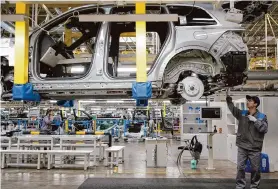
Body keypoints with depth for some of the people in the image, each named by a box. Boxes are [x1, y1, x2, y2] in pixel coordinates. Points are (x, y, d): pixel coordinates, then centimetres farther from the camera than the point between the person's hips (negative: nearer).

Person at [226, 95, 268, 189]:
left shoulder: (262, 117, -1)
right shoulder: (242, 114, 6)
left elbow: (264, 129, -11)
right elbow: (232, 108, -7)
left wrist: (255, 120, -18)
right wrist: (229, 98, -21)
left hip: (255, 148, -2)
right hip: (242, 147, 2)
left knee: (255, 169, 9)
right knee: (240, 167, 4)